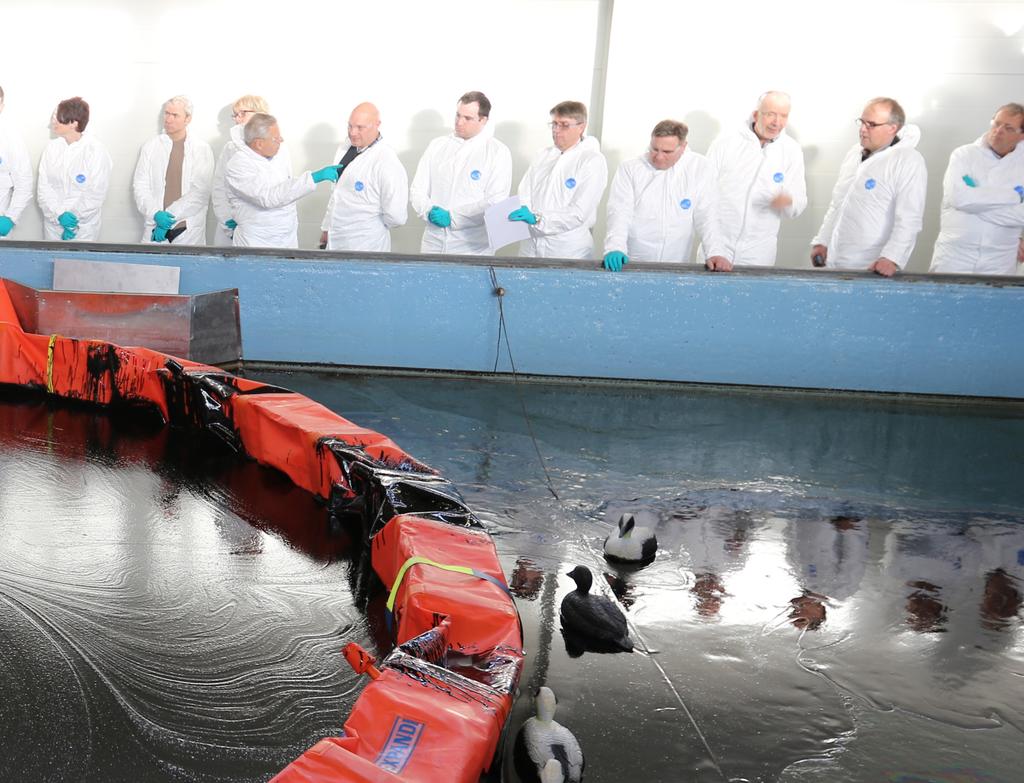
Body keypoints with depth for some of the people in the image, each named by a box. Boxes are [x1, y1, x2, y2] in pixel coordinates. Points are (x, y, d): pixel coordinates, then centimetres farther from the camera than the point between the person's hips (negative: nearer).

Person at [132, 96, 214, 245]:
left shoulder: (202, 149, 0)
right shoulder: (151, 146, 7)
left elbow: (200, 192, -8)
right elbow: (140, 185, 4)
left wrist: (170, 216, -15)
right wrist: (156, 214, -14)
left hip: (189, 231, -2)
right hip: (155, 230, 2)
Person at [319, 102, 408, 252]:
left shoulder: (387, 161, -19)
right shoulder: (344, 150, 7)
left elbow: (396, 216, -22)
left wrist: (373, 225, -4)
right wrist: (327, 228, 19)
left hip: (365, 248, -7)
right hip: (334, 242, 7)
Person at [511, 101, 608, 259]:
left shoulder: (593, 161, -5)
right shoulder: (543, 155, 13)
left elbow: (579, 213, -16)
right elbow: (524, 194, 3)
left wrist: (537, 219, -24)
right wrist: (522, 214, -19)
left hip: (569, 253, -4)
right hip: (531, 247, 4)